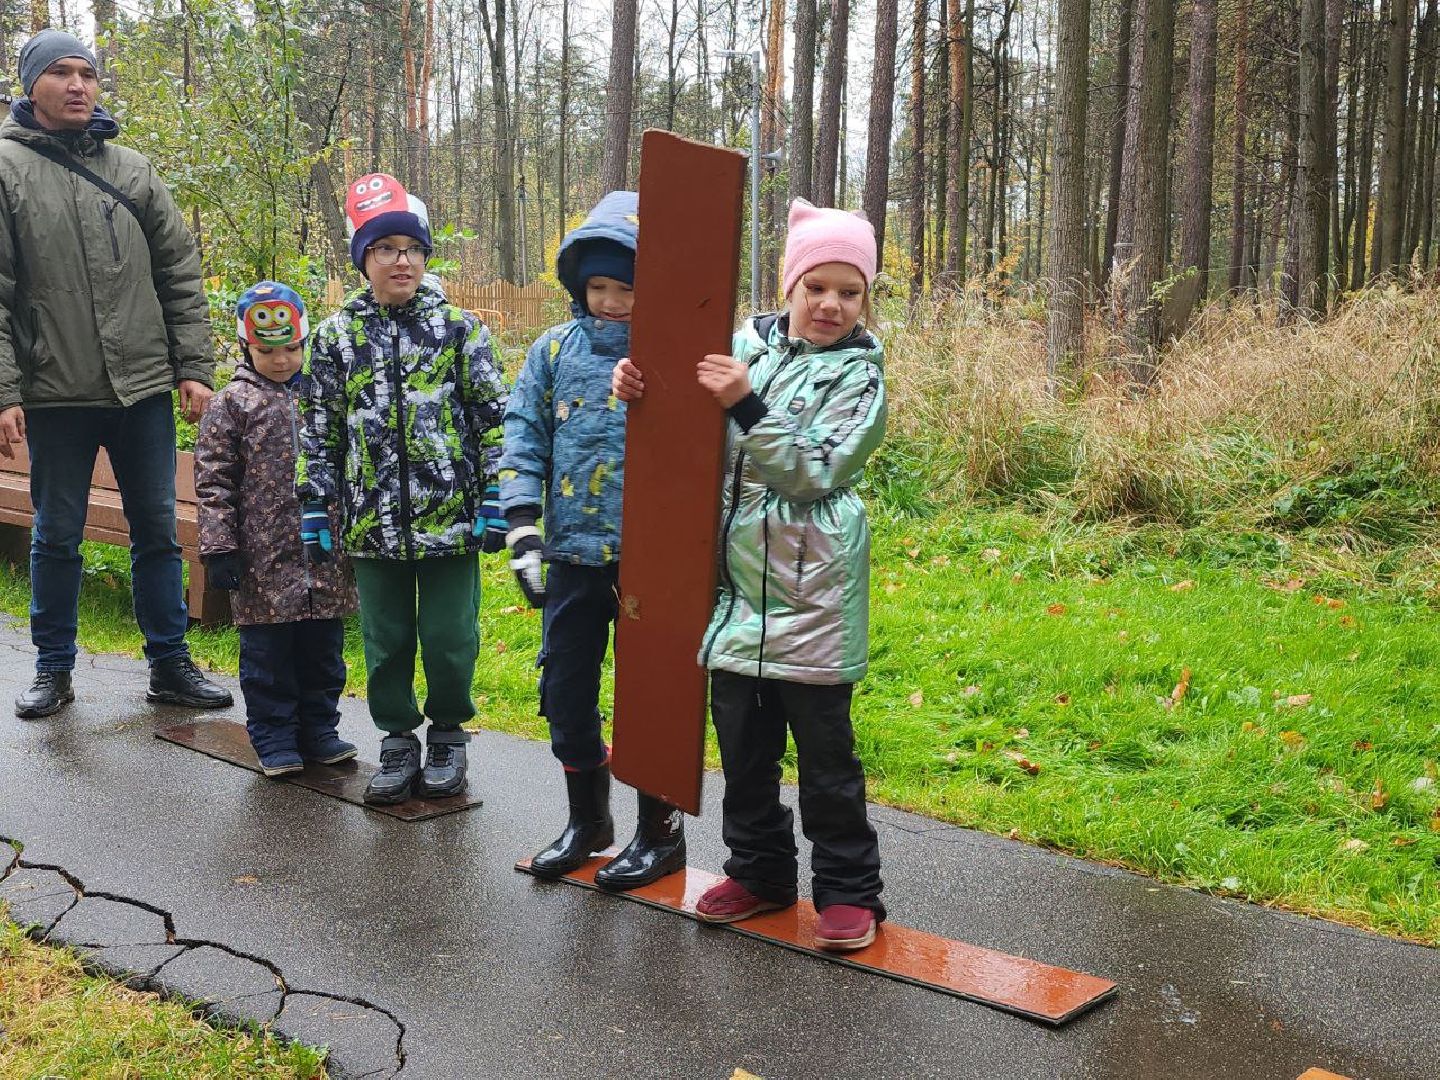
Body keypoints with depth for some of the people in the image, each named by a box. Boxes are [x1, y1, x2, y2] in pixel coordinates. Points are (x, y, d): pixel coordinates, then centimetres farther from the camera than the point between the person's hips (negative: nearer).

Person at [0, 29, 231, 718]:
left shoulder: (132, 169, 9)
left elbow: (179, 271, 10)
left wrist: (194, 367, 3)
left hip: (145, 387, 3)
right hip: (56, 394, -2)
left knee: (157, 530, 9)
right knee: (57, 537, 9)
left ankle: (169, 664, 20)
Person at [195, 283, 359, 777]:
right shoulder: (232, 404, -1)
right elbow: (214, 481, -3)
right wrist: (219, 547, -8)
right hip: (263, 557, -3)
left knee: (323, 648, 11)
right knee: (267, 652, 5)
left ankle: (318, 729, 25)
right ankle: (274, 738, 17)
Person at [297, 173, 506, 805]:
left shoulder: (458, 327, 0)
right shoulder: (337, 336, 4)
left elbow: (492, 417, 0)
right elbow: (318, 432, 8)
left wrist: (496, 501, -4)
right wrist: (315, 511, 5)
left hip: (451, 516, -2)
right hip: (373, 520, 2)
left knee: (449, 640, 5)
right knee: (386, 641, 11)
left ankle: (448, 735, 27)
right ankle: (398, 741, 28)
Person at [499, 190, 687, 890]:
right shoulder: (556, 350, 4)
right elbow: (524, 443, 3)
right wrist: (523, 537, -5)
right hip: (574, 556, 4)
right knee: (565, 693, 11)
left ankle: (660, 832, 24)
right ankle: (587, 819, 32)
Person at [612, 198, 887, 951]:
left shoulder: (860, 374, -3)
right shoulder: (748, 343, 7)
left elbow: (816, 470, -14)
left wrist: (748, 404, -23)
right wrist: (639, 387, -6)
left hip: (811, 589, -4)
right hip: (735, 579, 5)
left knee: (824, 746, 3)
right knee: (740, 739, 13)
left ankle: (849, 891, 17)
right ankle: (758, 870, 30)